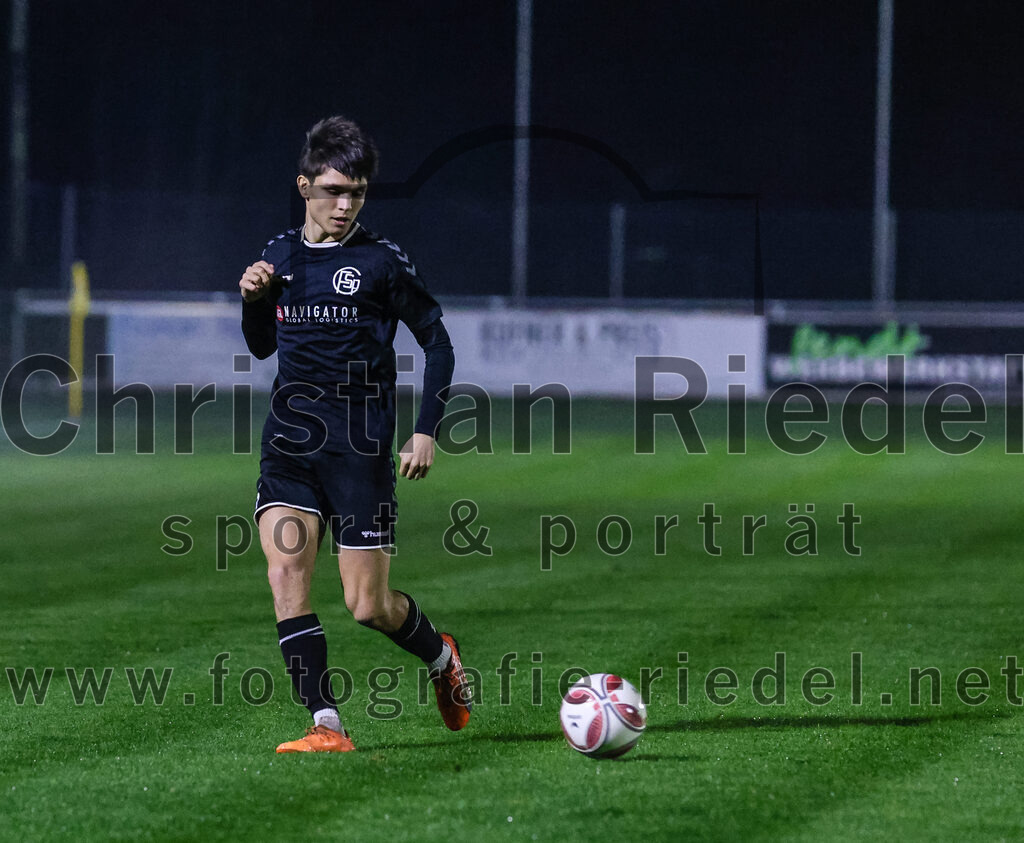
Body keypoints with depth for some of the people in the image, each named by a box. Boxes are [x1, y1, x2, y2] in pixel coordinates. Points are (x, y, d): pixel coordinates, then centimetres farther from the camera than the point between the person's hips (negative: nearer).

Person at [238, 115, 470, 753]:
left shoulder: (382, 262, -3)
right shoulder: (280, 256, 10)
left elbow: (437, 342, 3)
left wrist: (426, 432, -4)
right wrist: (253, 300, 4)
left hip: (360, 447, -4)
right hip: (290, 438, 4)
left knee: (369, 605, -3)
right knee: (285, 570, -17)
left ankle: (440, 655, 30)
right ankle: (327, 725, -16)